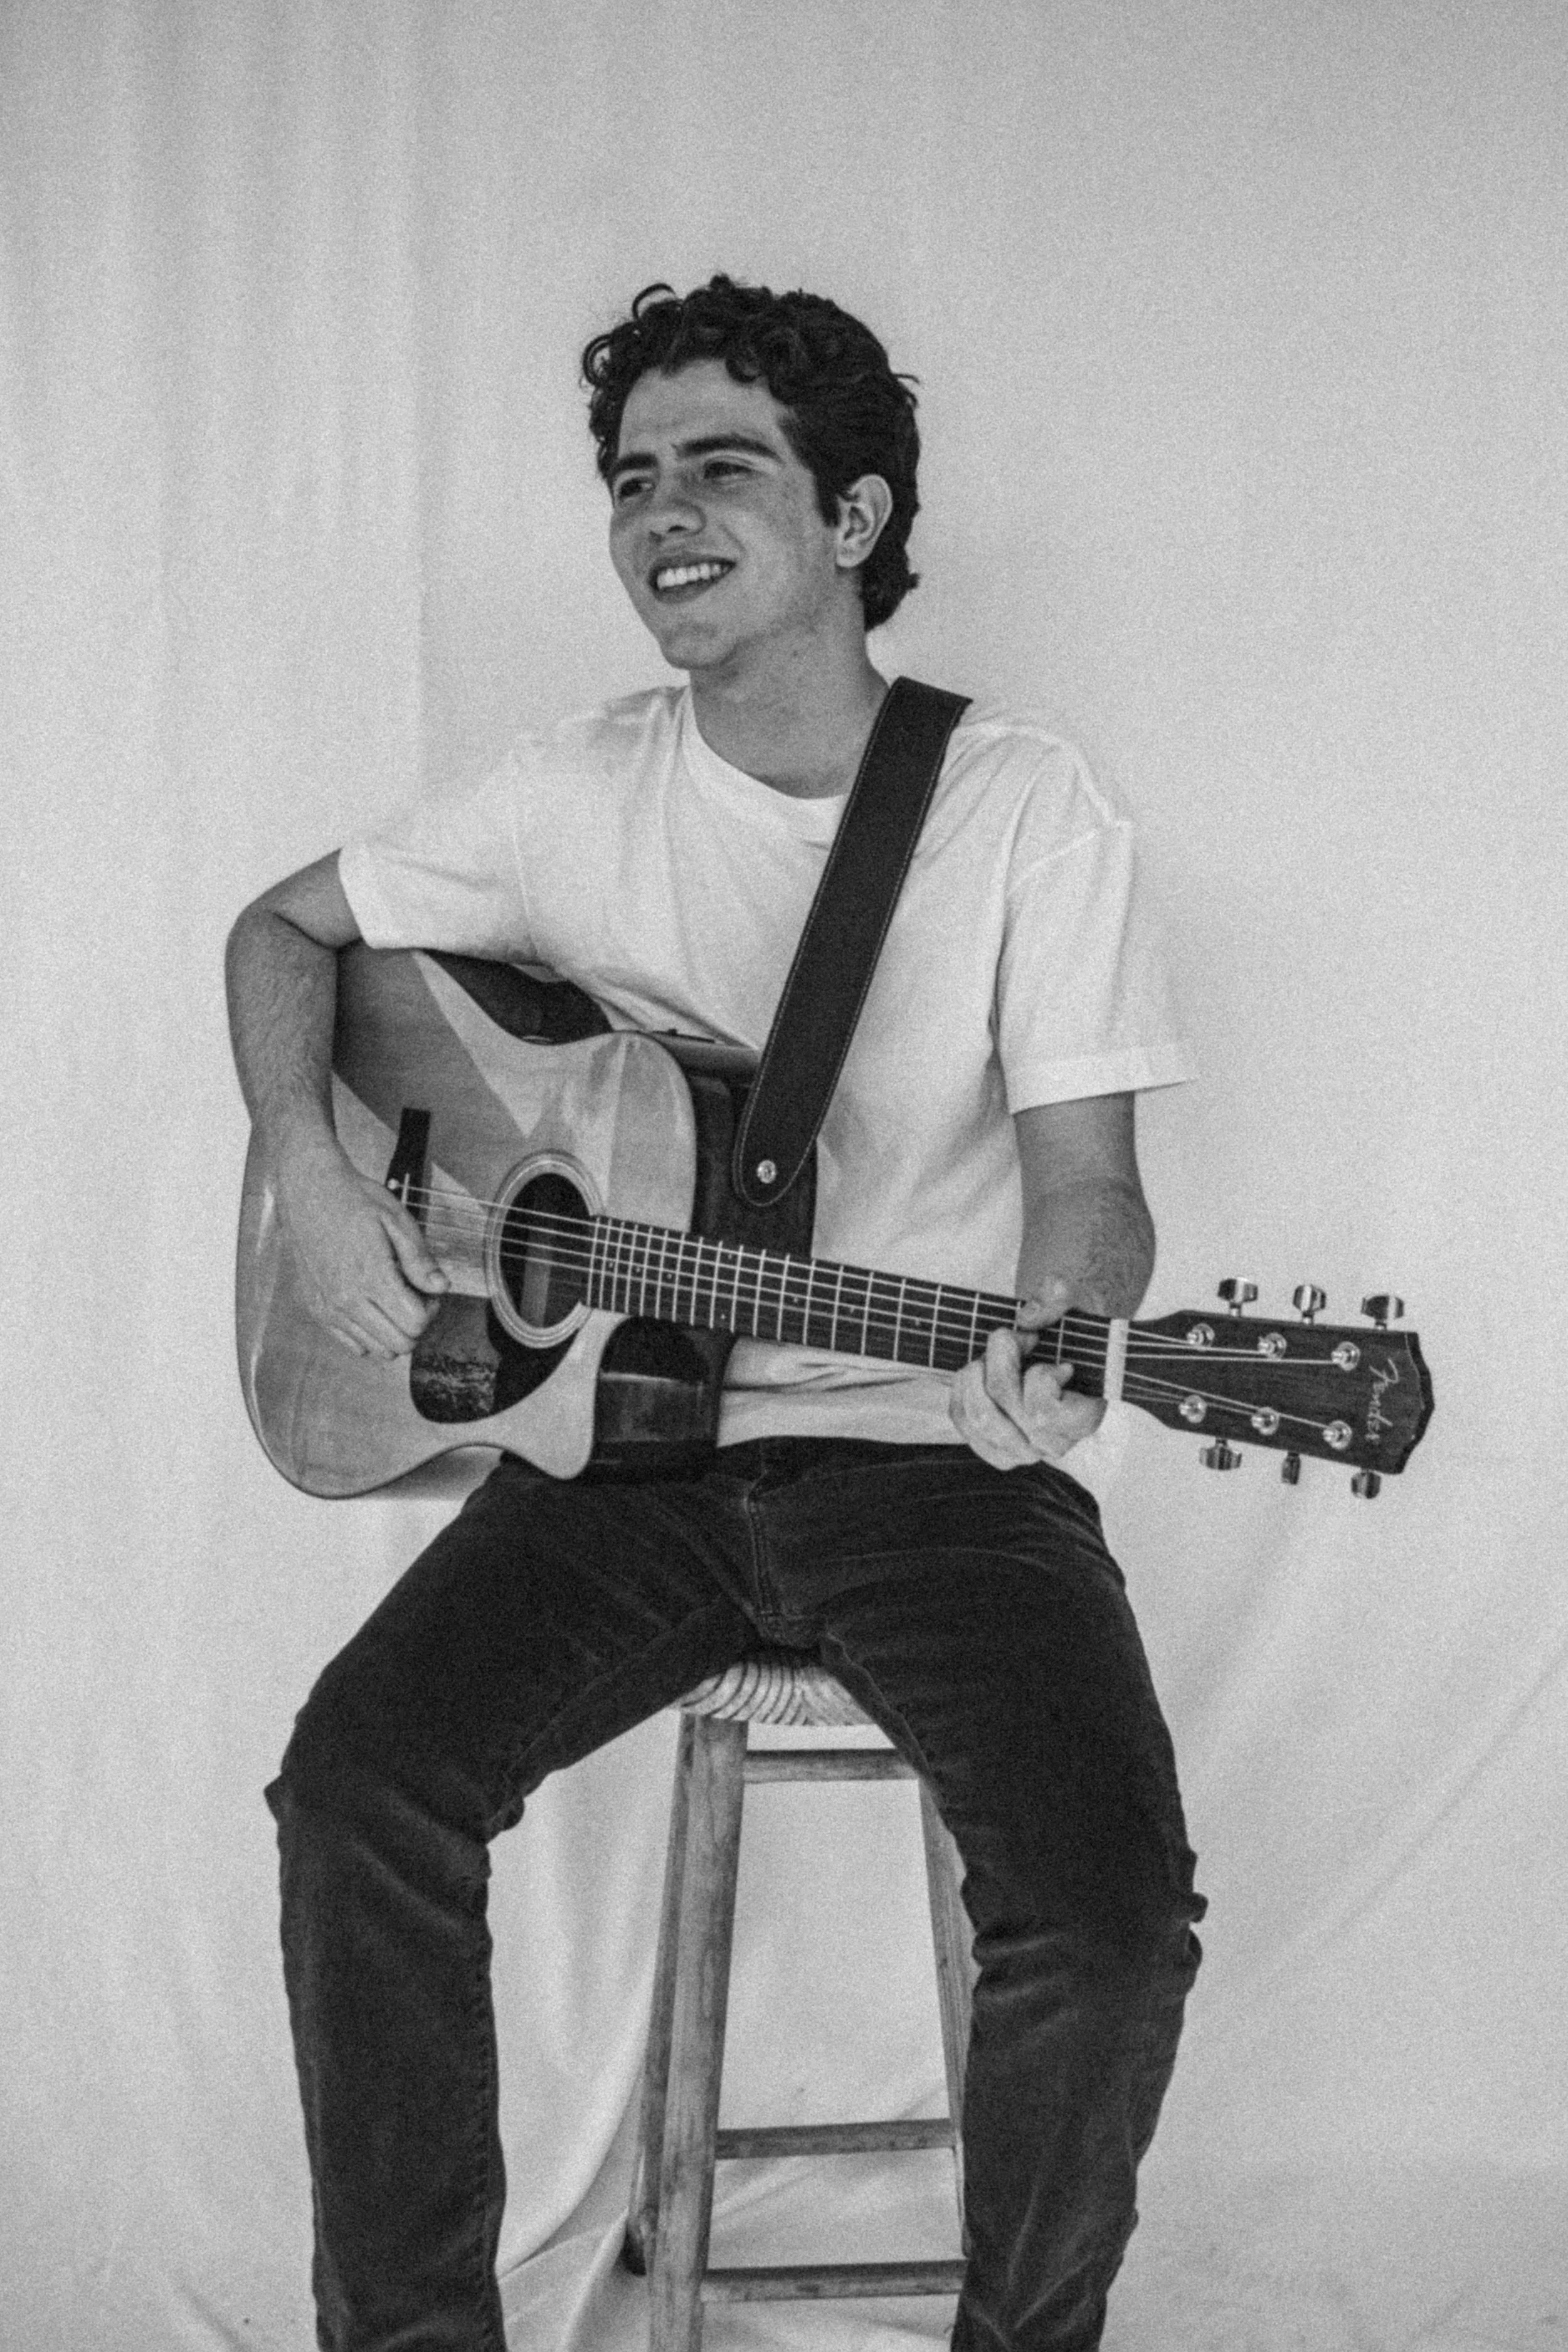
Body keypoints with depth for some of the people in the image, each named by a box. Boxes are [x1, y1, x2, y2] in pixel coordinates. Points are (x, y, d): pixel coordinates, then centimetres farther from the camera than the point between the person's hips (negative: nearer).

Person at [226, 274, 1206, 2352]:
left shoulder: (1023, 805, -4)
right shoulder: (577, 799, 4)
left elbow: (1087, 1173, -6)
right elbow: (287, 929, 17)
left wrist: (1058, 1335, -30)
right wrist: (310, 1171, -2)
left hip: (933, 1458, -2)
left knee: (1110, 1907, -23)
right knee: (362, 1781, -21)